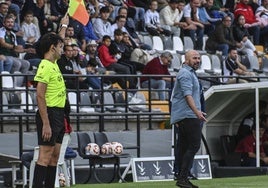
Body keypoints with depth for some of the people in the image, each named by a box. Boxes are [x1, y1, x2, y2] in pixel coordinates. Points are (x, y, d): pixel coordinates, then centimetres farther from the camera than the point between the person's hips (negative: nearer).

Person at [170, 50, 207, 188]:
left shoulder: (190, 73, 25)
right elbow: (187, 95, -22)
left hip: (181, 118, 11)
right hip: (188, 115, -11)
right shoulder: (185, 73, -9)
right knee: (194, 145, -15)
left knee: (183, 147, 9)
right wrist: (197, 112, -32)